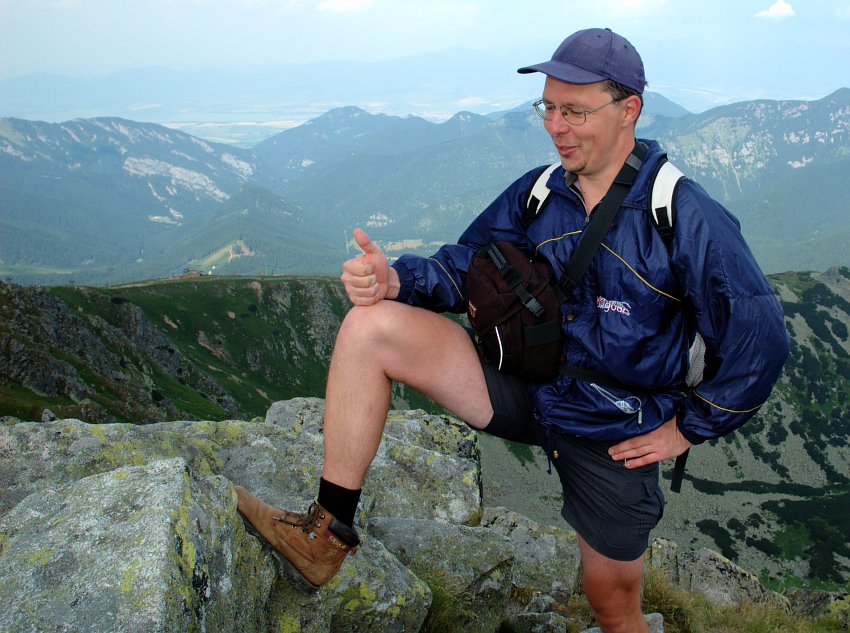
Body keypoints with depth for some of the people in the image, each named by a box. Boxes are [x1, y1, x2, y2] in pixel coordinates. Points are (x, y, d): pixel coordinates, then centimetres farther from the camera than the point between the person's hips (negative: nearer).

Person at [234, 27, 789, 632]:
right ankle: (327, 533, -11)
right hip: (524, 390, 4)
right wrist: (397, 278, -19)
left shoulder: (687, 218, -17)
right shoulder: (535, 193, -1)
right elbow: (464, 266, 2)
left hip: (615, 436, -3)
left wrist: (688, 426, -7)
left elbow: (760, 338, -12)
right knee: (369, 327, -15)